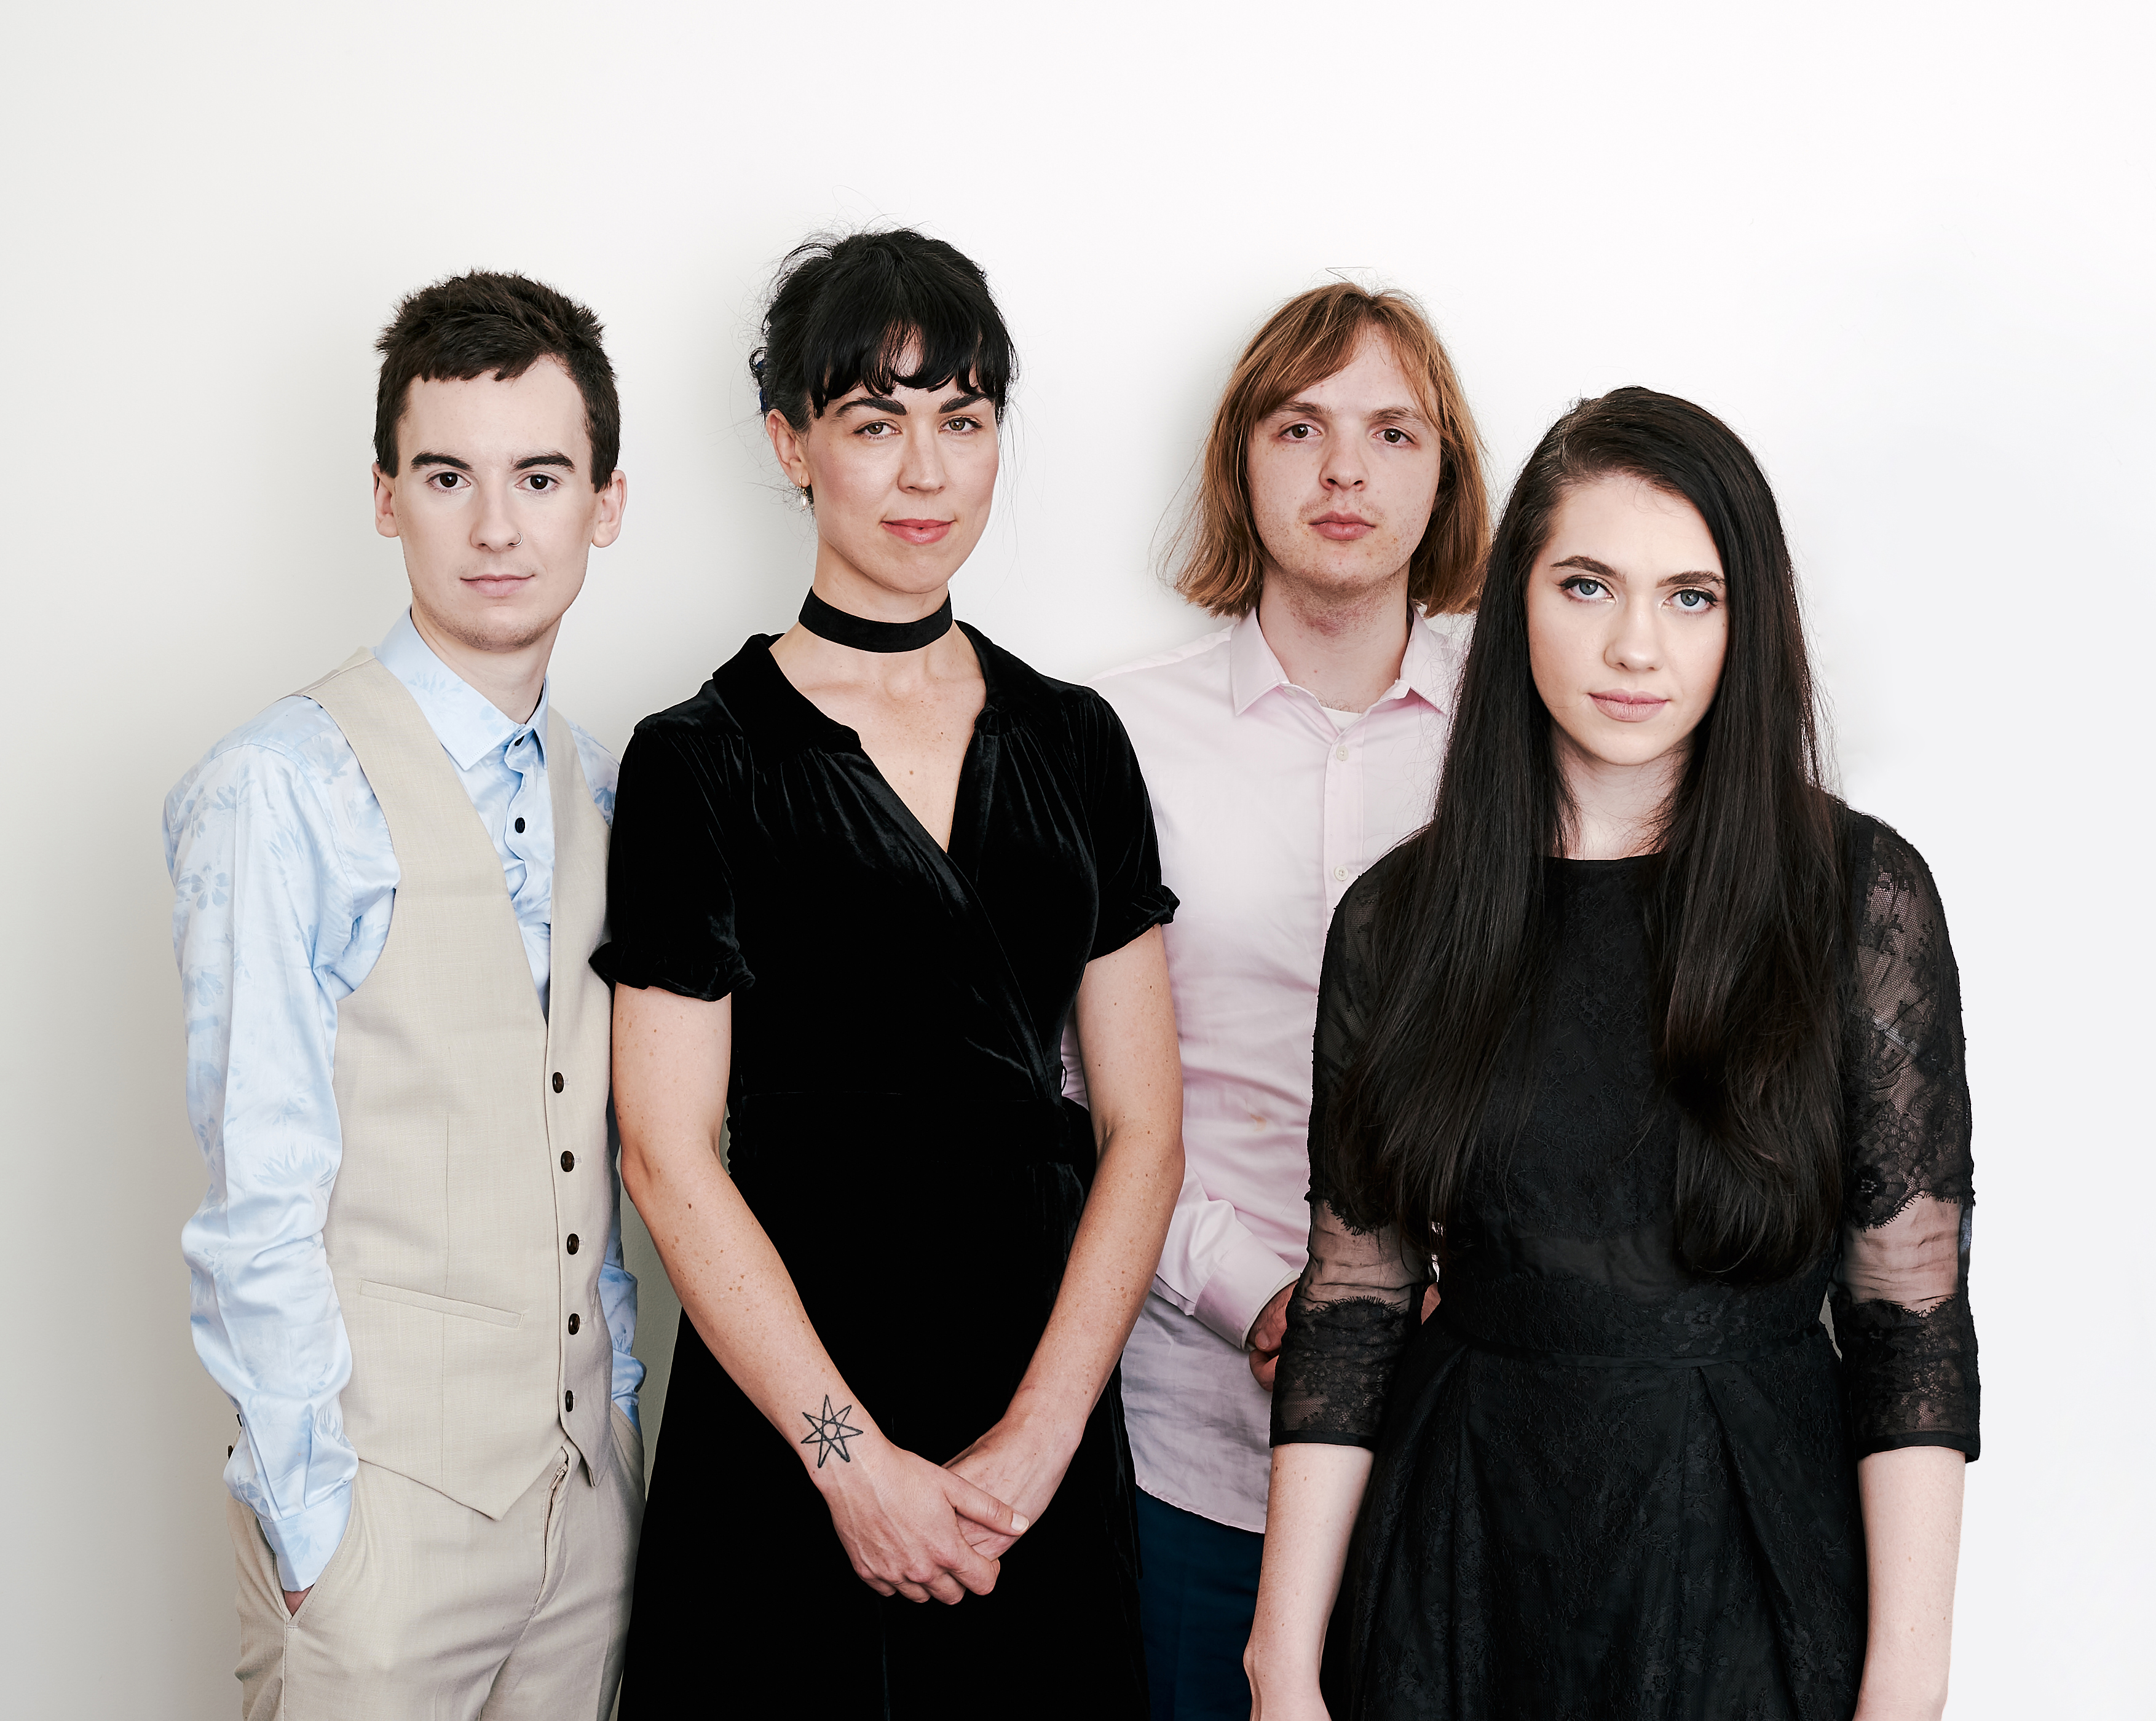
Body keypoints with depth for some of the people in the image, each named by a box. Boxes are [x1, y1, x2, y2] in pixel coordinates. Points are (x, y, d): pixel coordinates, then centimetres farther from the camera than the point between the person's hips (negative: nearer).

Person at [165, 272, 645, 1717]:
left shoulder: (598, 788, 8)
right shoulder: (285, 789, -13)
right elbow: (260, 1203, -13)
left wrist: (619, 1405, 11)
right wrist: (312, 1515, -12)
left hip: (588, 1477, 6)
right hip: (387, 1499, -6)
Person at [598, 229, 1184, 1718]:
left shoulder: (1075, 743, 5)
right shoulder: (702, 760, -5)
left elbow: (1142, 1124, 2)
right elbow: (670, 1153, -8)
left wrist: (1036, 1439, -8)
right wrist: (857, 1461, -12)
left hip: (1046, 1430, 3)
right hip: (785, 1423, -3)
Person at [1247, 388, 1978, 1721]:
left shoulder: (1859, 896, -6)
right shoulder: (1403, 916, -1)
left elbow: (1914, 1315, -6)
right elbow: (1350, 1310, 0)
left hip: (1754, 1562, -1)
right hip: (1463, 1560, 2)